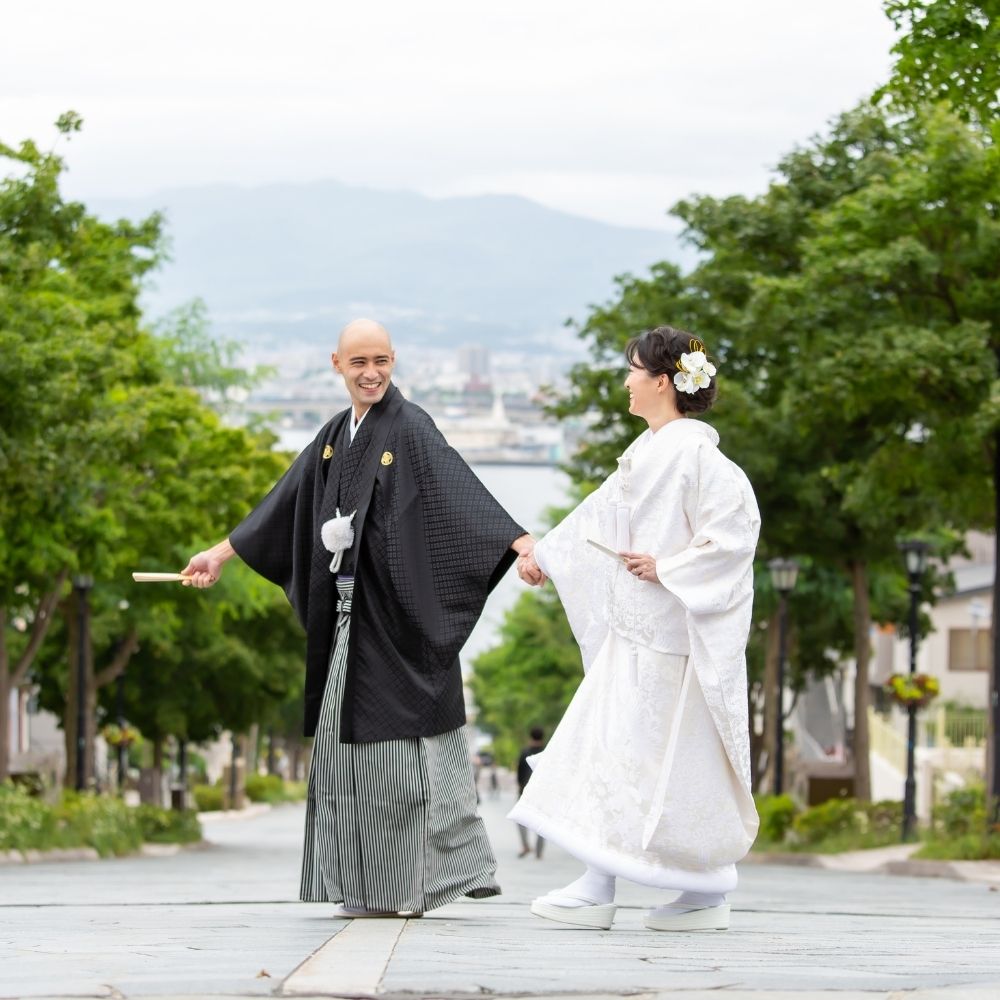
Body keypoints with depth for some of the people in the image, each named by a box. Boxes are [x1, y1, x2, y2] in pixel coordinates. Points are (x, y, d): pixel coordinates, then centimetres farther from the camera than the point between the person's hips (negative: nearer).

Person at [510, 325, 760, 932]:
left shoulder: (692, 451, -14)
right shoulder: (650, 451, 14)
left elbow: (736, 526, -21)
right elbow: (604, 512, 26)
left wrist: (667, 569, -19)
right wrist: (544, 556, 33)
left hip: (668, 635, -9)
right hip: (637, 631, 9)